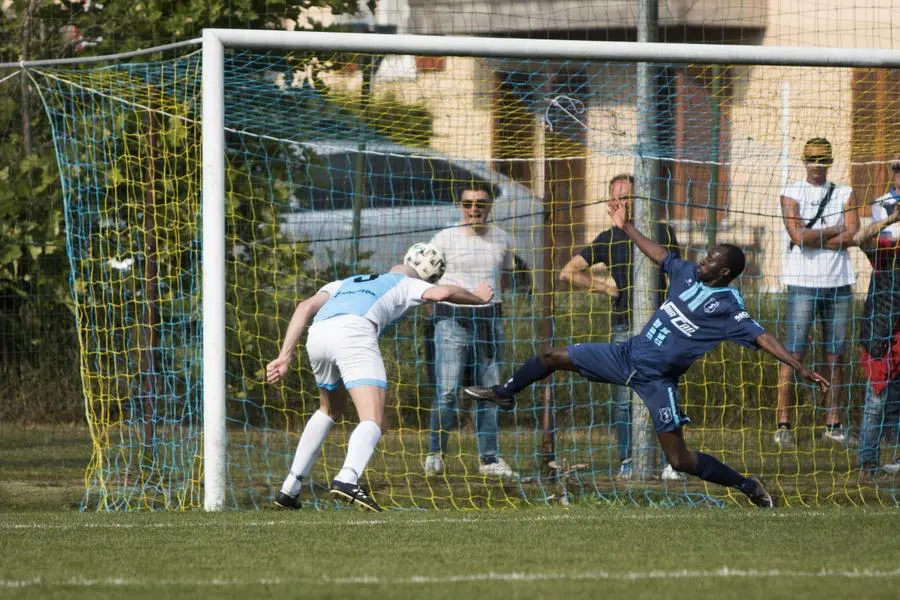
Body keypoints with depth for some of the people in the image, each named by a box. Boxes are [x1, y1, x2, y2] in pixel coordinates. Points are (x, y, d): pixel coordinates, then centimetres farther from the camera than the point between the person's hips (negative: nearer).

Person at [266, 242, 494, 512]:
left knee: (330, 408, 32)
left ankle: (290, 487, 28)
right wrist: (478, 298, 30)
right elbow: (441, 293, 10)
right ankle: (347, 478, -42)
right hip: (354, 332, -6)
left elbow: (305, 307, 24)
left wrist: (285, 356, 17)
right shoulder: (406, 285, 30)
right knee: (373, 421, -12)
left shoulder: (346, 283, 40)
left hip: (316, 334, 6)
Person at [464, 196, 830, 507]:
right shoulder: (688, 274, 2)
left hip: (656, 380, -7)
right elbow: (659, 254, 18)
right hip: (628, 354, 7)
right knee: (553, 357, 11)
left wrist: (801, 368, -36)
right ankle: (505, 393, 39)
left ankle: (747, 486, 7)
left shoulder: (728, 310, -18)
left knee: (679, 460, -12)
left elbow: (762, 338, -26)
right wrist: (626, 227, 23)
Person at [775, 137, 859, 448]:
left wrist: (812, 238, -8)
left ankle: (833, 423, 10)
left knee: (835, 356, 5)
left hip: (838, 283, 3)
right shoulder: (791, 193, 3)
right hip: (803, 282, -3)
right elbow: (798, 236, -12)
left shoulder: (844, 194, 11)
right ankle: (783, 424, -7)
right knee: (794, 354, -7)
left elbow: (852, 235, -4)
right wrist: (835, 230, -3)